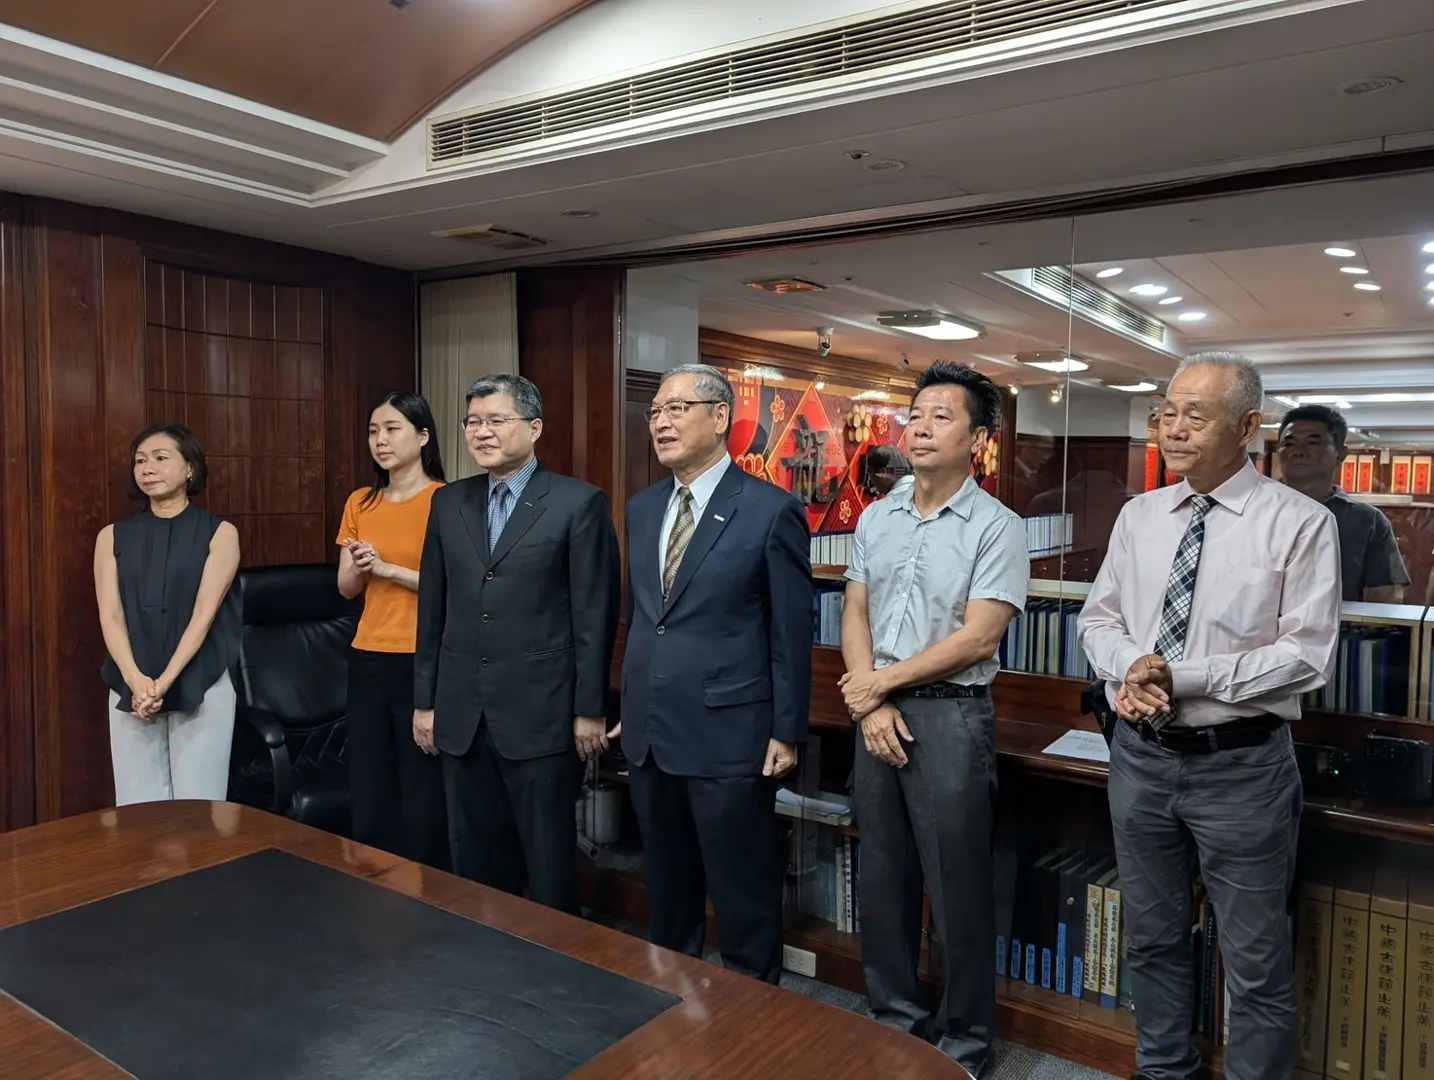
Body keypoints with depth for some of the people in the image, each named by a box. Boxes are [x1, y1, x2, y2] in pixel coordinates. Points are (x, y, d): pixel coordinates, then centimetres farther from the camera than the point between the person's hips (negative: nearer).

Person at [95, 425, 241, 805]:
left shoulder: (219, 533, -1)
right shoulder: (113, 537, 8)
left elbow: (204, 614, -8)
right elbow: (110, 616, -2)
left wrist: (164, 683, -17)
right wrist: (136, 681, -17)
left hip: (201, 688, -2)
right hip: (129, 690, 3)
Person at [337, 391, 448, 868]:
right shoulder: (359, 503, 10)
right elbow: (346, 589, 13)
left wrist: (388, 569, -18)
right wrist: (358, 567, -8)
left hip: (424, 663, -5)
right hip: (368, 661, 6)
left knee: (423, 797, 1)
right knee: (369, 794, 11)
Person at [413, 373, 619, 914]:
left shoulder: (579, 503, -6)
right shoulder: (448, 503, 10)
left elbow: (595, 613, -7)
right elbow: (432, 608, 12)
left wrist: (590, 708, -8)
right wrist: (424, 700, 11)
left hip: (541, 714, -5)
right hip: (461, 714, 5)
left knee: (549, 862, 7)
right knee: (475, 859, 15)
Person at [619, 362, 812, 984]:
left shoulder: (772, 511, -10)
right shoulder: (641, 509, 10)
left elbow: (791, 632, -8)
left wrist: (788, 732, -8)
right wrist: (629, 705, 16)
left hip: (727, 735, -6)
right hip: (649, 734, 7)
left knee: (743, 896, 7)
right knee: (666, 886, 21)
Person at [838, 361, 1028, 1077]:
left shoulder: (997, 528, -9)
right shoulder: (876, 518, 8)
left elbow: (977, 640, -15)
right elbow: (854, 615, 7)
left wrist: (879, 682, -10)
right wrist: (871, 706, -6)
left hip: (951, 715, -5)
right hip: (875, 713, 5)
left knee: (957, 890, 6)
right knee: (883, 877, 15)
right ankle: (894, 1017, 34)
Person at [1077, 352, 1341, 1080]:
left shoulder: (1300, 522, -10)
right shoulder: (1139, 516, 5)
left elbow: (1306, 655, -15)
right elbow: (1098, 618, 8)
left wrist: (1184, 676, -22)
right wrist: (1127, 667, -13)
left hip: (1241, 766, -5)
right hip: (1140, 756, 5)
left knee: (1255, 964, 10)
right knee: (1152, 938, 21)